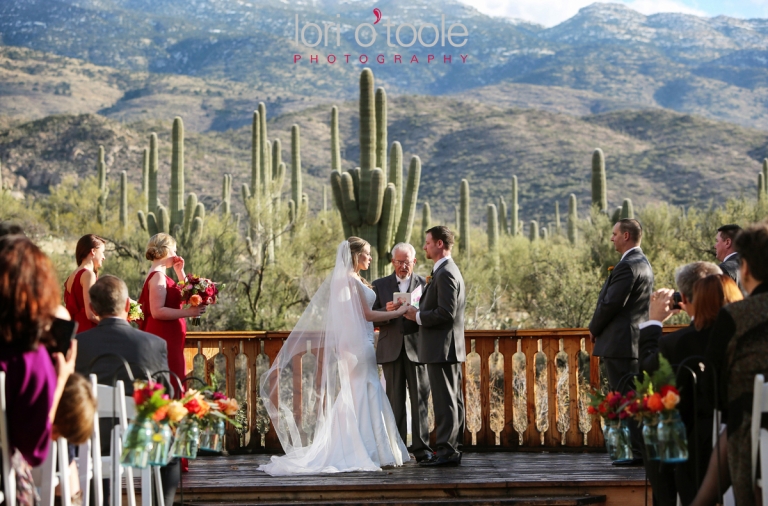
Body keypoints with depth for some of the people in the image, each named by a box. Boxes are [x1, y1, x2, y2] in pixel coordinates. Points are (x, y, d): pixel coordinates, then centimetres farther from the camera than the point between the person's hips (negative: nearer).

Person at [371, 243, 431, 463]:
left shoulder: (425, 283, 7)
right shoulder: (380, 285, 11)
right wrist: (386, 311, -14)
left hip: (417, 348, -1)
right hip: (391, 349, 1)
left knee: (420, 399, -2)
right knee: (395, 401, 3)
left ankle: (421, 447, 2)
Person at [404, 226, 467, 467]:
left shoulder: (445, 273, -15)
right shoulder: (447, 271, 18)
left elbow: (446, 312, -23)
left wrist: (418, 316, -12)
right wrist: (420, 312, 9)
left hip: (441, 347, -11)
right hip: (448, 347, 11)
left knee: (445, 401, -8)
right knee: (453, 400, 11)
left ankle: (446, 451, -6)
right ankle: (453, 450, 16)